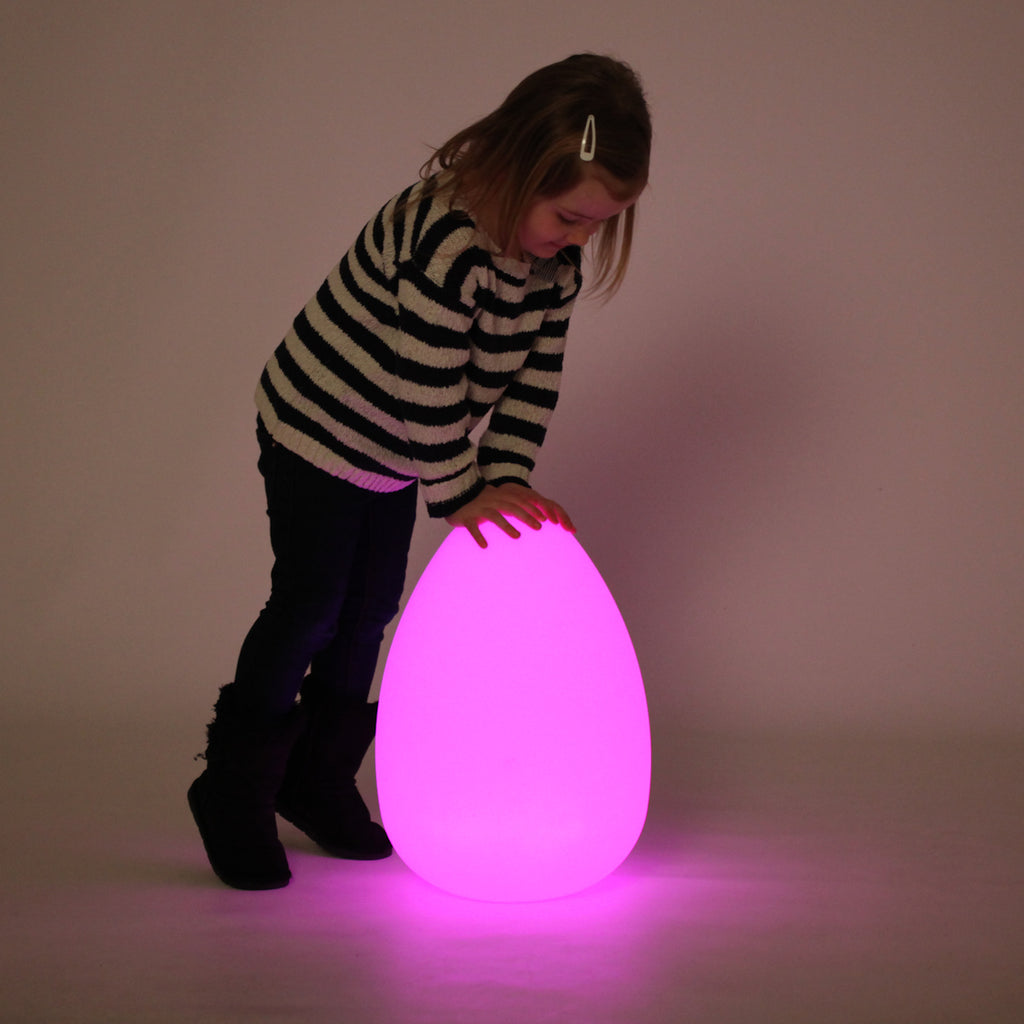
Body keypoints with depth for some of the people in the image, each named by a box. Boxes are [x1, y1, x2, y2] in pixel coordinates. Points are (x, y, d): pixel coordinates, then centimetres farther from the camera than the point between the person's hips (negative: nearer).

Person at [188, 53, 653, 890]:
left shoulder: (555, 260, -9)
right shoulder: (443, 236, -35)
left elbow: (536, 372, -5)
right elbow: (426, 388, -33)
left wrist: (506, 476, -15)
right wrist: (463, 492, -24)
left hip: (400, 455, 8)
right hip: (319, 433, -7)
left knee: (371, 611, 12)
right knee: (310, 607, -3)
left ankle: (320, 781, 28)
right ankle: (235, 791, 12)